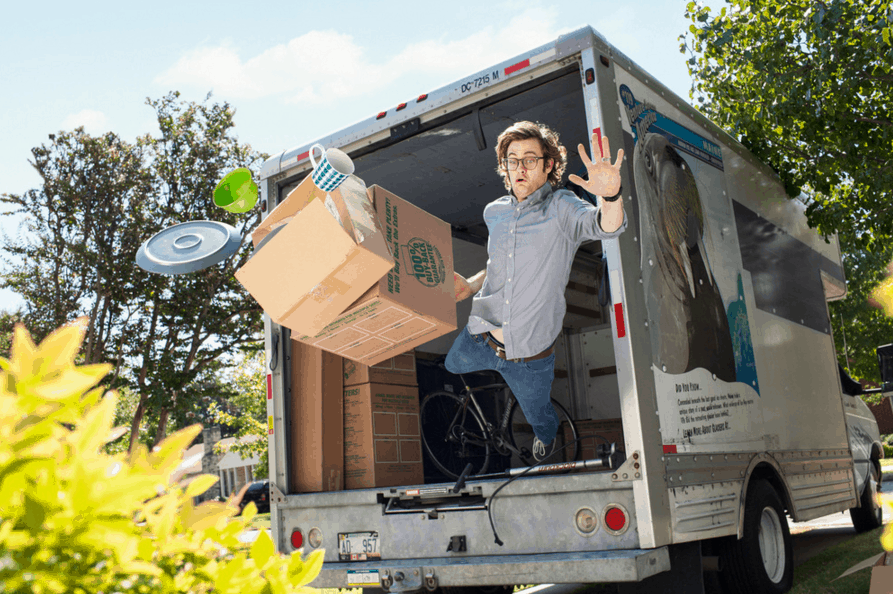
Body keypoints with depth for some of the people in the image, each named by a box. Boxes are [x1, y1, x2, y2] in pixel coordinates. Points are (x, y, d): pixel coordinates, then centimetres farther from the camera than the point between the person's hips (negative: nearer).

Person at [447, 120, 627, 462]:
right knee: (453, 365, 32)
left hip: (531, 353, -4)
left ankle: (546, 435, 61)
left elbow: (607, 227, -39)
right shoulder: (494, 213, -1)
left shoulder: (560, 209, -18)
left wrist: (610, 196, -60)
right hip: (481, 338, 4)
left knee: (537, 413, 23)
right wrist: (470, 287, 1)